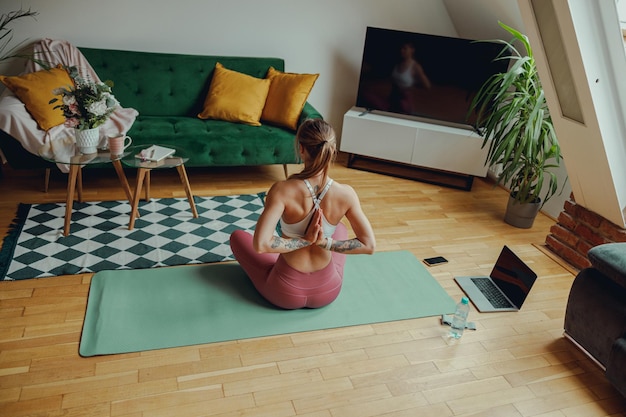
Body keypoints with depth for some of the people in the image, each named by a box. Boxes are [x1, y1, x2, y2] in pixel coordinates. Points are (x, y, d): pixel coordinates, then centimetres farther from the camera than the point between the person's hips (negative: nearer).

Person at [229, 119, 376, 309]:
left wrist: (304, 241, -20)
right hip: (328, 291, 3)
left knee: (238, 236, 24)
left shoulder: (282, 190, -25)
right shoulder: (346, 194, -17)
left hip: (285, 293, -2)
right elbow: (369, 245, -12)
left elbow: (260, 245, -32)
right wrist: (326, 242, -13)